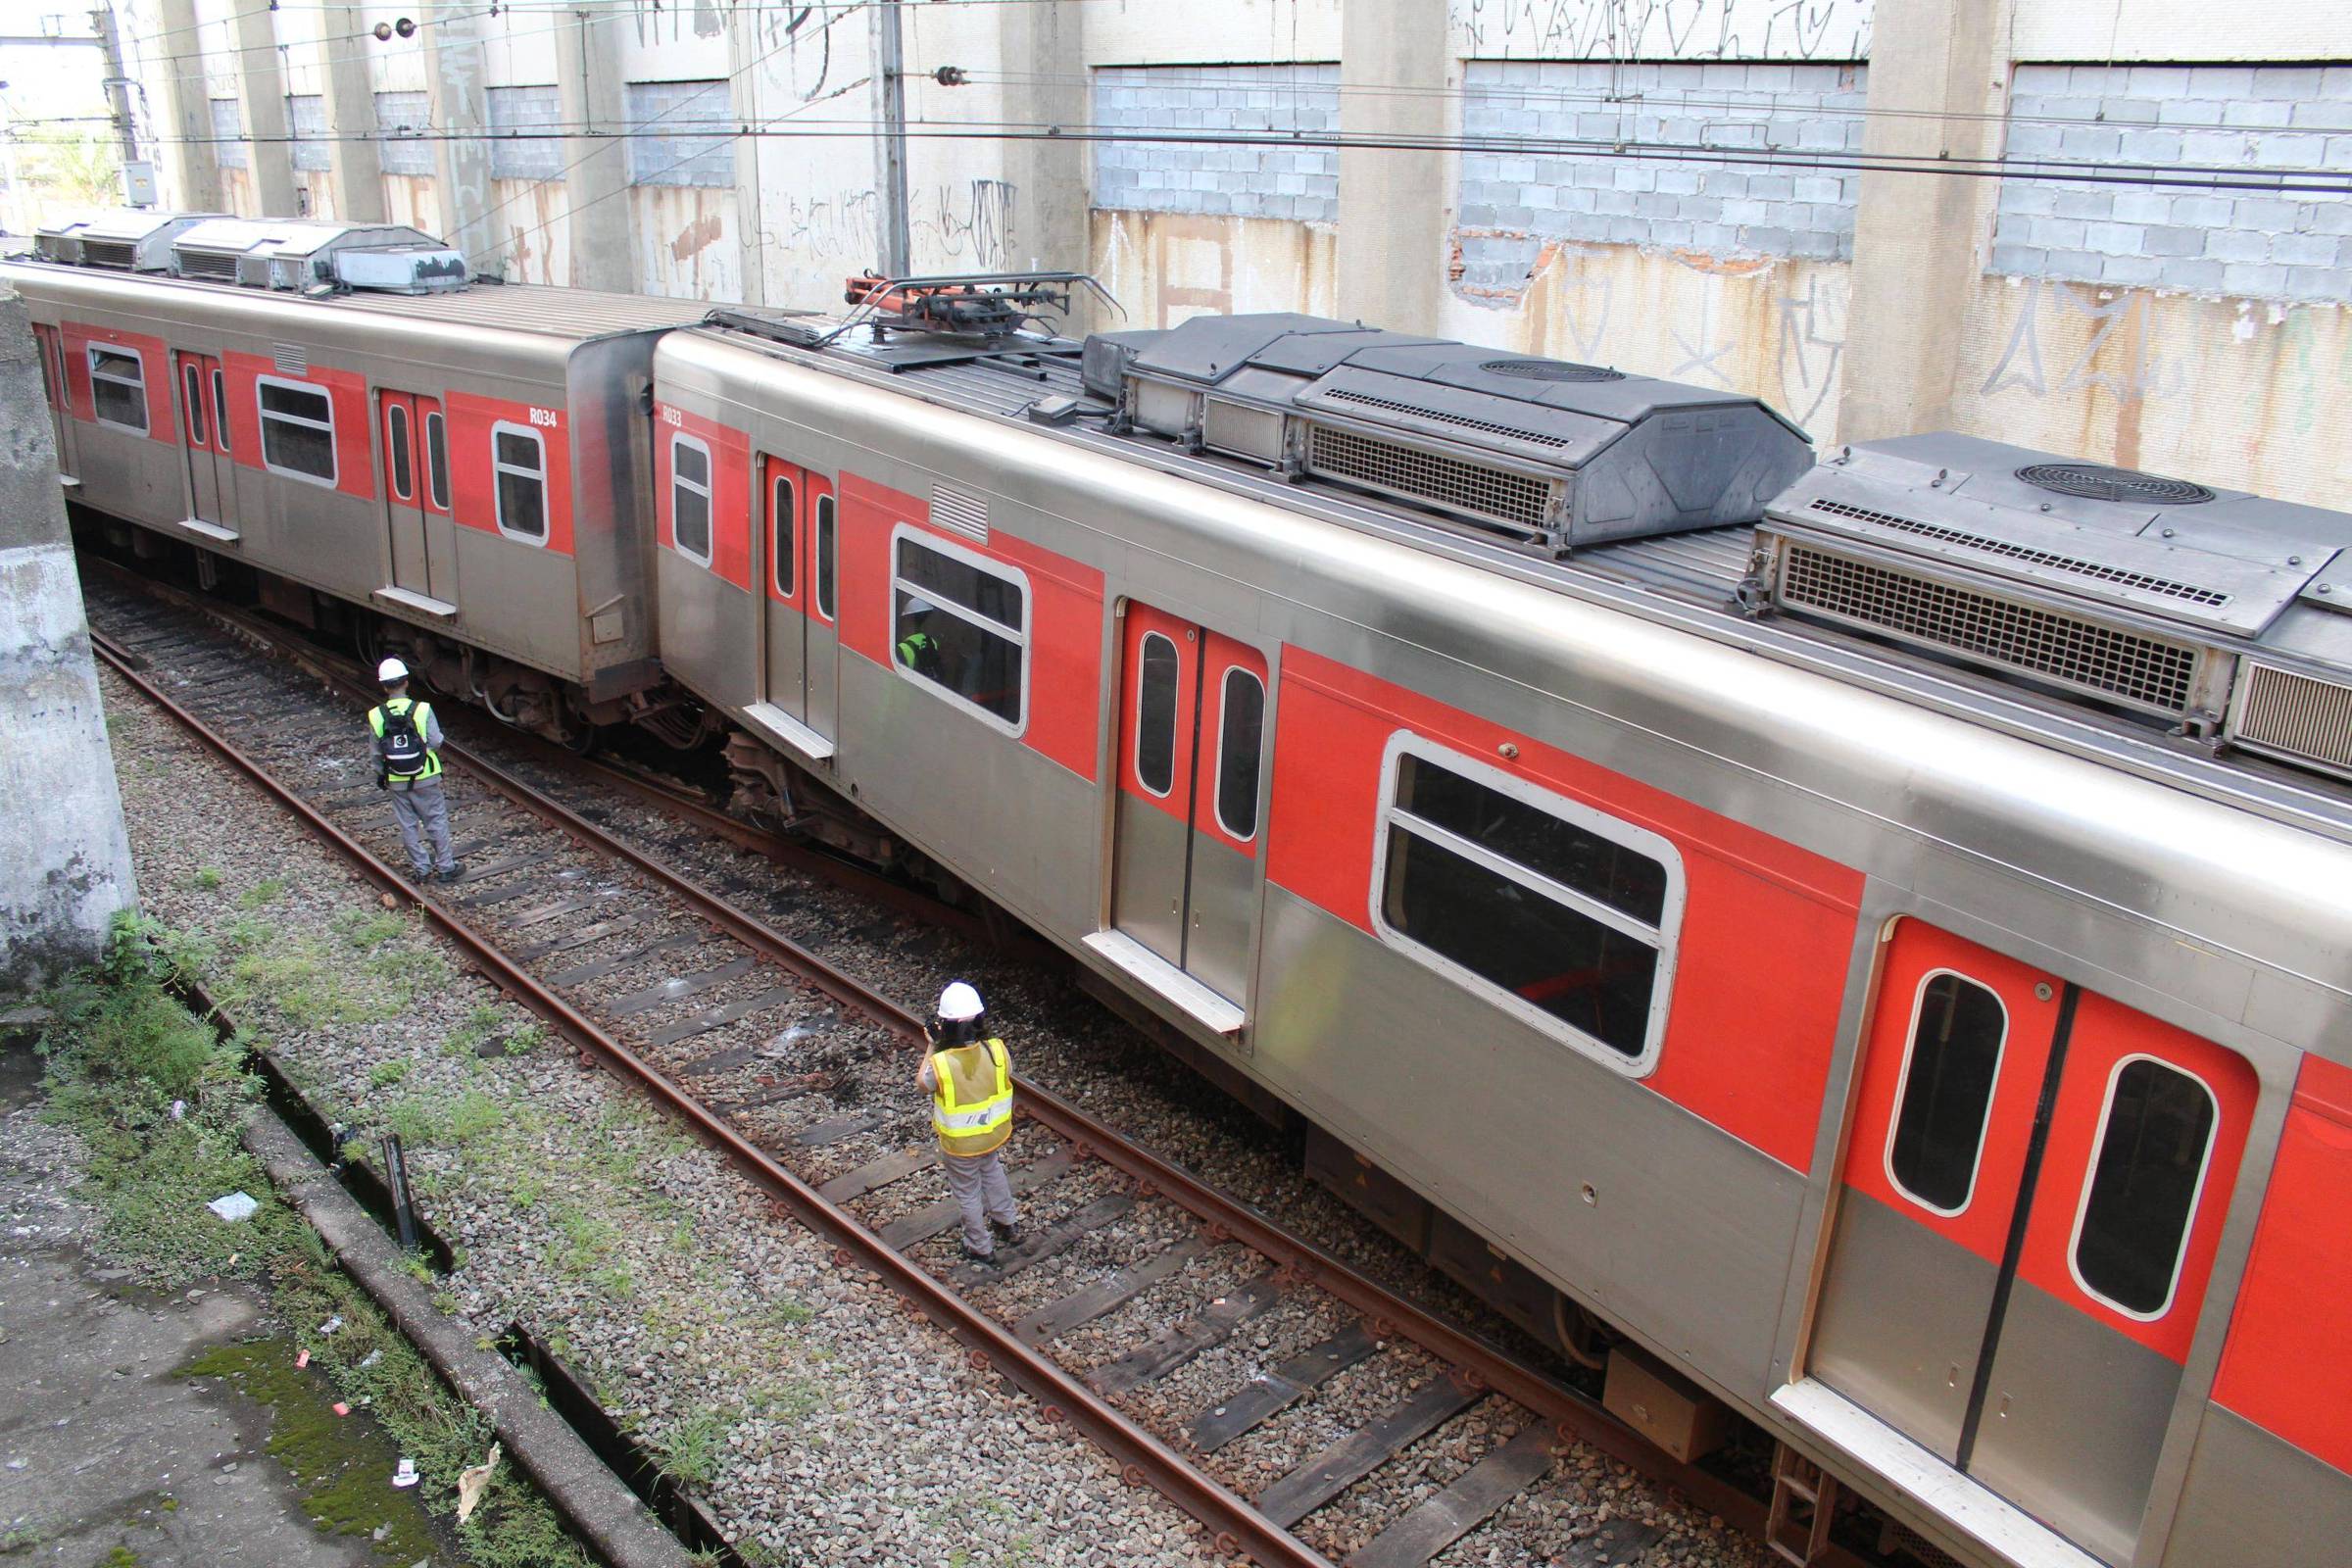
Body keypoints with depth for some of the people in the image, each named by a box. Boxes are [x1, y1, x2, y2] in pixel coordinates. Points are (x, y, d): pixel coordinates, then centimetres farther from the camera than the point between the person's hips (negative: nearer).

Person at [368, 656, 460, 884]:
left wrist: (380, 775, 15)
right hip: (426, 778, -2)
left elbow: (376, 752, 0)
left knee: (408, 826, 15)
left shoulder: (376, 716, -9)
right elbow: (436, 742, -13)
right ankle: (445, 867, 19)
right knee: (437, 822, 12)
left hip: (397, 782, 2)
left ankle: (422, 868, 22)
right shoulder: (422, 710, -16)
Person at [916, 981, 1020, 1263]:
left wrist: (932, 1047, -3)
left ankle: (980, 1247, 43)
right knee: (992, 1172, 34)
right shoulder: (997, 1050, -27)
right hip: (995, 1134, 3)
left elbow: (923, 1084, -11)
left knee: (967, 1192, 23)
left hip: (959, 1144, -3)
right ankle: (1009, 1225, 52)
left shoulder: (940, 1064, -35)